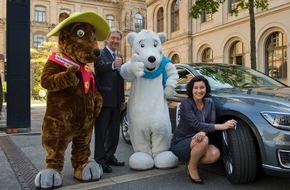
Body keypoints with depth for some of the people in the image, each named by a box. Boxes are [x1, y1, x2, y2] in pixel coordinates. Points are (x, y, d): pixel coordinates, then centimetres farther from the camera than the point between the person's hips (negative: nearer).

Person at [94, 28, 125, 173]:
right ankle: (99, 159, 5)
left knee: (114, 131, 13)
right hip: (104, 99, -8)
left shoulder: (119, 57, 18)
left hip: (116, 101, 8)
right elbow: (101, 66, -28)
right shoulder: (100, 54, -5)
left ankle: (110, 156, 24)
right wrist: (113, 65, -49)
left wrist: (122, 99, 19)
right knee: (101, 130, -2)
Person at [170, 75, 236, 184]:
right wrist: (221, 126, -33)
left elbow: (211, 123, -8)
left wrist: (203, 132, -32)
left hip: (197, 142, 5)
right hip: (179, 143, -5)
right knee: (203, 140, -33)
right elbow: (196, 124, -27)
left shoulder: (209, 103, 1)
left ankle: (191, 161, 4)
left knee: (215, 154, -24)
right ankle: (192, 167, -8)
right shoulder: (186, 103, -18)